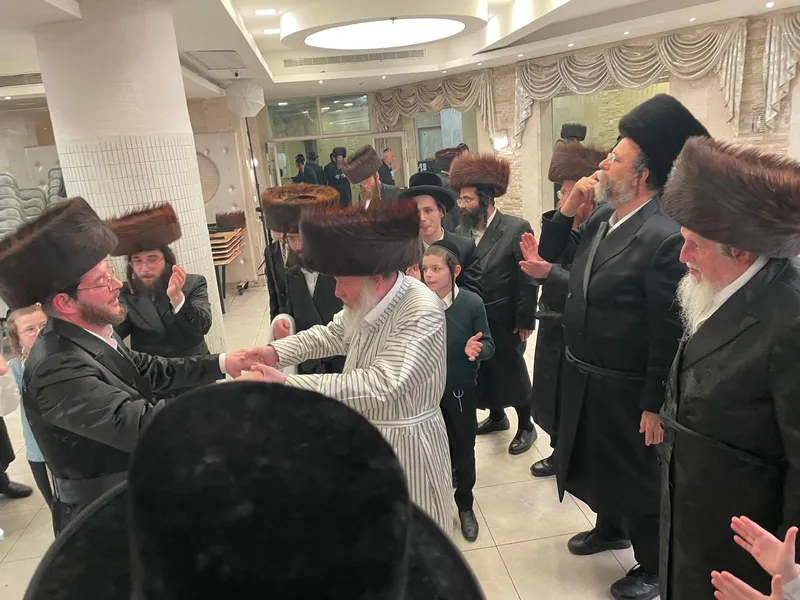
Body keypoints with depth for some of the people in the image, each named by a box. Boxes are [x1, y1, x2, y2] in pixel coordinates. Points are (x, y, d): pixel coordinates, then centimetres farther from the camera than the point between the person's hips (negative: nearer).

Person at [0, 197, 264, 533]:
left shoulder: (91, 336, -4)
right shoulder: (57, 368, -33)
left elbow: (149, 370, 2)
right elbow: (141, 426, -41)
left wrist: (221, 363, -9)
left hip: (130, 494, 8)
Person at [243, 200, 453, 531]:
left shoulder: (422, 314, -30)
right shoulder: (370, 299, -5)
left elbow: (380, 385, -38)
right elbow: (334, 334, 12)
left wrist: (287, 385, -39)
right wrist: (277, 351, -4)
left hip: (404, 444, -7)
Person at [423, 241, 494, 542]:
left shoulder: (472, 303, -16)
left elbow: (488, 345, -10)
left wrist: (476, 349, -30)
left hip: (461, 390, -1)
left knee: (463, 449, 15)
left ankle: (465, 506, 36)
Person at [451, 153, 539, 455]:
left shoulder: (516, 228, -14)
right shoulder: (462, 231, -1)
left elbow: (528, 280, -13)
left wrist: (524, 321, -13)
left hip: (504, 321, -5)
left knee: (512, 373, 10)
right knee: (483, 371, 19)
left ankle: (526, 427, 31)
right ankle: (496, 416, 43)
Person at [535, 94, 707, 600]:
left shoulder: (665, 238, -23)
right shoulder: (601, 219, 1)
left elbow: (668, 332, -21)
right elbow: (552, 258, 9)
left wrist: (654, 405, -17)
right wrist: (566, 211, -6)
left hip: (625, 388, -8)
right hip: (583, 377, 8)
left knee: (636, 476, 13)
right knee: (598, 460, 26)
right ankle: (610, 528, 52)